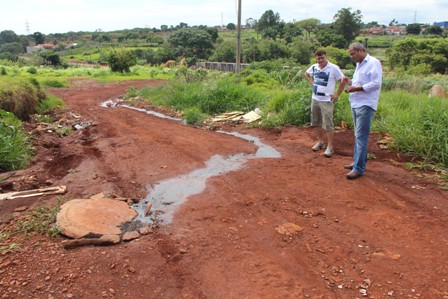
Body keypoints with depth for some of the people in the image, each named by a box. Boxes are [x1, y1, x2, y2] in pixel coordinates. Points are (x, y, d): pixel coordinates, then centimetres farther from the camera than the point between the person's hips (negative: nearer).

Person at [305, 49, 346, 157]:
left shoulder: (333, 68, -13)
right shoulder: (314, 67, 4)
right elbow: (306, 74, 25)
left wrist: (337, 94, -10)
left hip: (326, 101, -6)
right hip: (315, 99, 6)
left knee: (328, 124, -4)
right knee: (318, 122, 16)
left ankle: (330, 147, 4)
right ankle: (320, 142, 31)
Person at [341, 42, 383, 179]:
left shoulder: (373, 63, -10)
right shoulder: (359, 64, 19)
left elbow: (376, 84, -18)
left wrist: (356, 88, -19)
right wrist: (350, 82, 7)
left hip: (365, 105, -9)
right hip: (356, 104, 9)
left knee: (361, 137, -9)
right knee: (358, 136, 15)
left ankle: (359, 168, -6)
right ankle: (358, 161, 24)